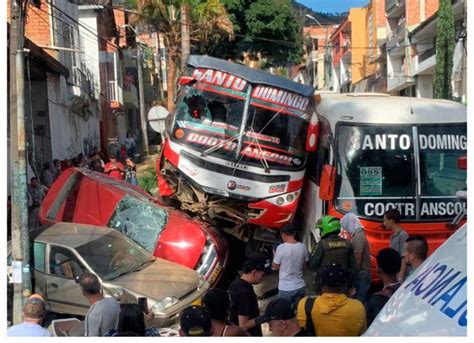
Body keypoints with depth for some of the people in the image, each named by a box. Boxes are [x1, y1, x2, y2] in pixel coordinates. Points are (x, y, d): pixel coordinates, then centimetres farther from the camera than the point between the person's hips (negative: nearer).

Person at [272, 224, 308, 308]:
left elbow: (276, 267, -6)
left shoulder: (281, 248, -16)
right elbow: (304, 265, 8)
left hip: (286, 288, -4)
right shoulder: (303, 247, -3)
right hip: (300, 286, 4)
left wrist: (274, 256, 11)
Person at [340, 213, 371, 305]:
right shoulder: (358, 235, 13)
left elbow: (357, 261, -21)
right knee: (361, 302, 12)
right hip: (362, 275, 10)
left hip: (361, 276, -10)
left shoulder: (358, 237, -19)